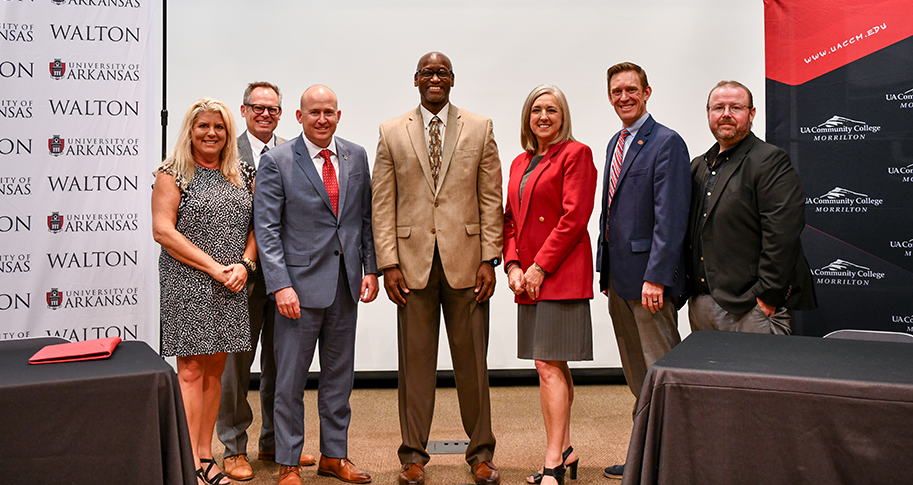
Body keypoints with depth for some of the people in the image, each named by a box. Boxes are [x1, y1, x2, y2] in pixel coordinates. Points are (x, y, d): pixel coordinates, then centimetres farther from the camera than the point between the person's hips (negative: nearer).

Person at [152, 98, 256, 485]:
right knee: (191, 369, -3)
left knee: (215, 368, 9)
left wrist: (244, 264, -7)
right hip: (187, 284, -4)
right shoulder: (172, 174, -2)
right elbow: (163, 231, -10)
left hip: (230, 287, 5)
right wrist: (213, 267, -14)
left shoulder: (244, 174, 12)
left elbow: (255, 225, 12)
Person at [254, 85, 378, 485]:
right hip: (301, 283, -4)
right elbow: (266, 229, -9)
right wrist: (280, 285, -16)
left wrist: (371, 269, 5)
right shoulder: (276, 161, -5)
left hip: (346, 285, 5)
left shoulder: (356, 156, 8)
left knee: (340, 375, 13)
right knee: (290, 379, 4)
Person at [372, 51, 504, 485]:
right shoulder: (392, 133, 8)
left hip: (465, 259, 0)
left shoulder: (480, 129, 7)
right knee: (415, 360, 6)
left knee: (472, 359, 7)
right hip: (413, 261, 0)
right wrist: (388, 263, -3)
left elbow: (491, 200, 4)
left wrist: (489, 259, -2)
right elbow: (382, 204, 4)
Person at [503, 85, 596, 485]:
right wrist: (512, 265, 2)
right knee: (555, 365, 13)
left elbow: (574, 218, -12)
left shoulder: (575, 154, -4)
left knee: (548, 365, -10)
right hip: (529, 278, 7)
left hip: (560, 274, -7)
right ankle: (565, 451, 23)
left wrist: (540, 267, -14)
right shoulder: (519, 163, 18)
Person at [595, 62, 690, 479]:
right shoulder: (615, 143, 17)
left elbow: (670, 217, -17)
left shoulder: (667, 143, -10)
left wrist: (656, 277, -22)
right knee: (637, 378, 16)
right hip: (618, 277, 9)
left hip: (648, 277, -9)